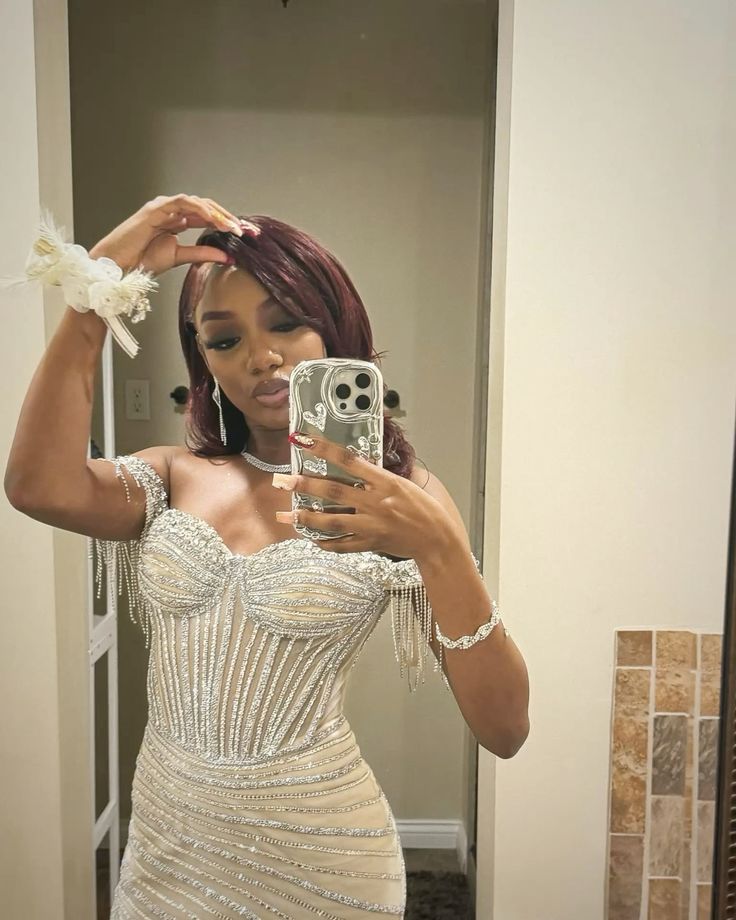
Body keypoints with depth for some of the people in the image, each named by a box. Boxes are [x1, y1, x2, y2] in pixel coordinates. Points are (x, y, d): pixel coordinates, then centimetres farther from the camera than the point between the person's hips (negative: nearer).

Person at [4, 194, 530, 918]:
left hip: (316, 857, -2)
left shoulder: (396, 493, -11)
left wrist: (438, 546, -32)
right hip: (163, 843, 3)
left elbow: (504, 730, -17)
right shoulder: (174, 476, -2)